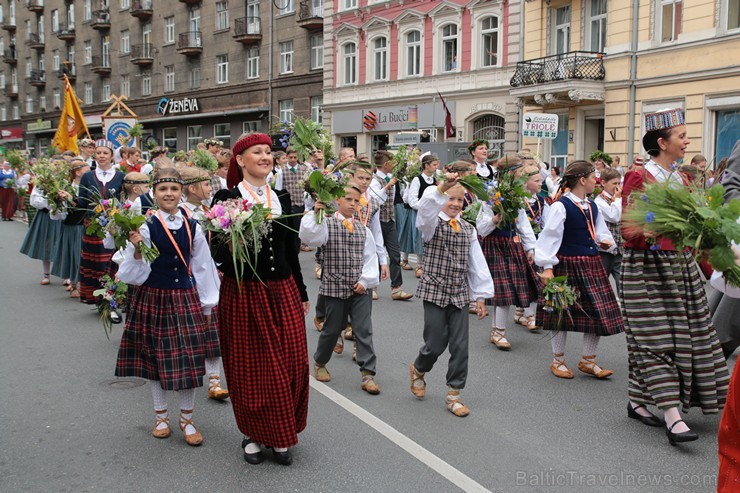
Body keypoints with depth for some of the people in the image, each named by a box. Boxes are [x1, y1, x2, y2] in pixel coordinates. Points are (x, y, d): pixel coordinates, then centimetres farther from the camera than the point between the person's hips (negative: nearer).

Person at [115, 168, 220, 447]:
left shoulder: (192, 228, 0)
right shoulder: (146, 227, -9)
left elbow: (203, 267, 7)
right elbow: (135, 273, -7)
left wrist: (207, 305, 8)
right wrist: (136, 250, -27)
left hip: (185, 298, 2)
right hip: (153, 298, -1)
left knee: (189, 359, 1)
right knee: (155, 357, 10)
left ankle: (187, 418, 19)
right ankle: (161, 416, 28)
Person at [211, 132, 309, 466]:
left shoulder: (281, 197, 10)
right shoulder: (227, 198, -5)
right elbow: (217, 250, -7)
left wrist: (301, 293, 17)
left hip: (282, 290, 4)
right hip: (243, 292, -4)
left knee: (290, 363, 3)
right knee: (251, 367, 4)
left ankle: (281, 435, 21)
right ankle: (254, 434, 24)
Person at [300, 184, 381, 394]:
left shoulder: (363, 229, 8)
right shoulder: (327, 224, -3)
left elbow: (370, 258, 8)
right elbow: (308, 237, -23)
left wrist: (365, 280, -3)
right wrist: (315, 213, -29)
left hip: (361, 289, 3)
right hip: (335, 288, -2)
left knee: (364, 330, -3)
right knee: (332, 329, 11)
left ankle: (368, 375, 1)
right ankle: (319, 363, 36)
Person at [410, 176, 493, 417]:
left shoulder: (468, 229, 10)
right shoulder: (432, 223, -4)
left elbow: (477, 264, 9)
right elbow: (426, 207, -29)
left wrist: (480, 296, 7)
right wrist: (442, 187, -45)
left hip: (459, 295, 4)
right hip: (435, 292, -4)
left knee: (460, 347, 3)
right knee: (436, 345, 0)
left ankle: (453, 394, 15)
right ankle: (418, 370, 33)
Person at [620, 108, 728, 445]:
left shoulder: (679, 180, 14)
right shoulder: (639, 178, -8)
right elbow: (628, 230, -11)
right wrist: (650, 230, -30)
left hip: (679, 263, 8)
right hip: (647, 265, -8)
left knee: (687, 334, 7)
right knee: (657, 337, -9)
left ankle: (637, 402, 18)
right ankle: (673, 417, -10)